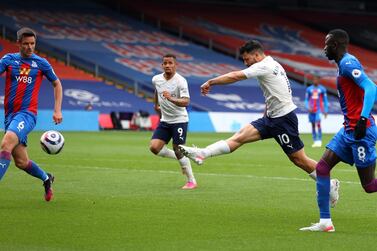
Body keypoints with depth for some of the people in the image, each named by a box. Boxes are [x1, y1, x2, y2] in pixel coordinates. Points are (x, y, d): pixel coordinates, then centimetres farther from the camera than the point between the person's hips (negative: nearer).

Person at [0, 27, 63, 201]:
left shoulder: (41, 63, 6)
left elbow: (57, 84, 17)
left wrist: (57, 110, 9)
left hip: (27, 113, -4)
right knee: (21, 162, 6)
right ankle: (46, 178, 34)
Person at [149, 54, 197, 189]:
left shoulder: (180, 81, -18)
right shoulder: (156, 79, 1)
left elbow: (186, 102, -28)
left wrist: (171, 98, -43)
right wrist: (156, 104, 32)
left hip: (179, 120, -6)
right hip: (164, 120, 6)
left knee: (178, 151, -7)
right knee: (154, 147, -7)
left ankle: (192, 181, 8)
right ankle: (181, 159, 17)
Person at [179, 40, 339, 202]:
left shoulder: (264, 66, -13)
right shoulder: (273, 65, 15)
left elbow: (235, 76, -18)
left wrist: (210, 82, -9)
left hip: (284, 118, -9)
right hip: (272, 118, 9)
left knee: (299, 160, -3)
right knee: (240, 136, -6)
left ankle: (329, 185, 10)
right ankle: (202, 154, -17)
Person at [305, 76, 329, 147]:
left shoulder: (322, 89, 3)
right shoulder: (309, 89, 8)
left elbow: (325, 100, 8)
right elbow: (306, 100, 11)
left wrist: (325, 111, 5)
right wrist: (308, 107, -6)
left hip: (319, 109, -3)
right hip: (311, 110, 3)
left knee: (318, 124, -17)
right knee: (313, 125, 5)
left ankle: (319, 141, -18)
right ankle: (315, 141, 10)